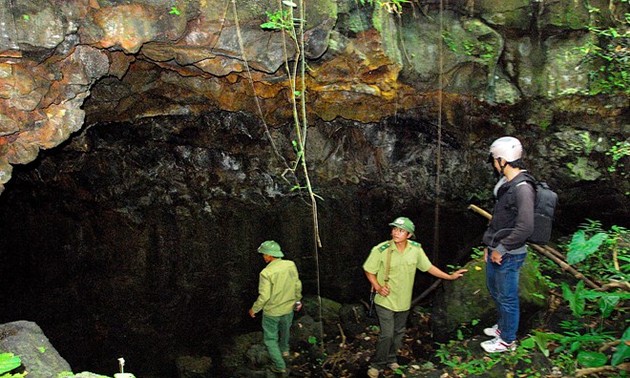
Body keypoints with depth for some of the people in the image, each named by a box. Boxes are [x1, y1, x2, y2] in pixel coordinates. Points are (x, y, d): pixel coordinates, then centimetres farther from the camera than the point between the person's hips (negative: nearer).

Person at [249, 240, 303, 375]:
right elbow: (298, 285, -2)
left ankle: (280, 366, 18)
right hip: (288, 308, 5)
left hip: (272, 312, -5)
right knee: (285, 330, 31)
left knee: (270, 338, 14)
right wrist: (298, 300, 16)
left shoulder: (266, 272, -27)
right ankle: (284, 349, 55)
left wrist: (254, 309, -7)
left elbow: (264, 296, -23)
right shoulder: (291, 265, -13)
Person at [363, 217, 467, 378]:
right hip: (385, 300, -4)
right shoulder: (381, 250, -20)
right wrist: (378, 287, -21)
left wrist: (450, 276, 2)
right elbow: (369, 271, -8)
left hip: (403, 301, 4)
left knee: (398, 333, 18)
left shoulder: (416, 249, -10)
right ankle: (377, 364, 16)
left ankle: (391, 359, 41)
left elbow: (428, 267, 4)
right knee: (387, 334, -6)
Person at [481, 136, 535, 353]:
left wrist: (501, 250, -21)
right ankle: (504, 325, 47)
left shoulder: (522, 188, -24)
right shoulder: (506, 184, 6)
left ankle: (507, 340, 25)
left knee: (507, 297, 7)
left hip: (509, 255, -10)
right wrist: (489, 246, 13)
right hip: (496, 251, 10)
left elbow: (525, 228, -29)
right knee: (494, 290, 26)